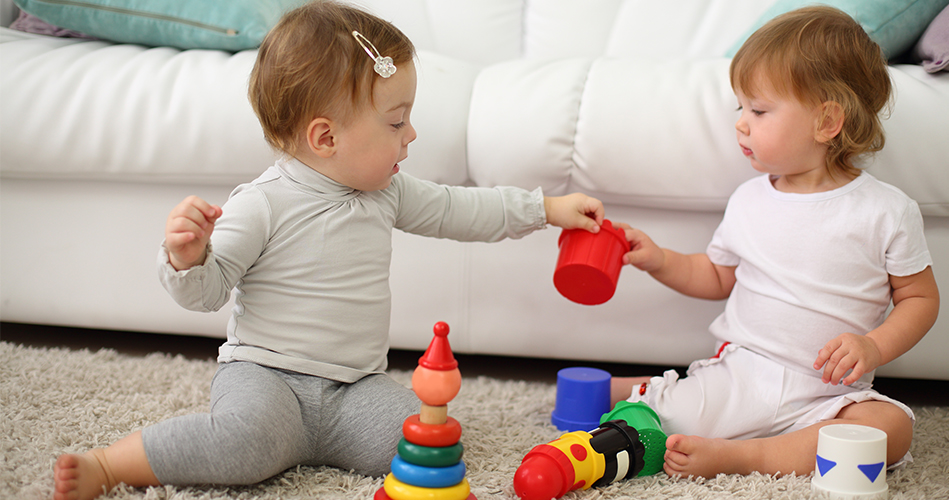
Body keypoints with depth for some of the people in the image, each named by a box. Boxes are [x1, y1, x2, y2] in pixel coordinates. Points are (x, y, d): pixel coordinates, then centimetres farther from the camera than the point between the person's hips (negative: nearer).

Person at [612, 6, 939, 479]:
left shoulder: (888, 211, -4)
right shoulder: (748, 201, 7)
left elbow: (920, 298, 3)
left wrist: (872, 347, -14)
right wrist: (658, 260, 4)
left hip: (823, 395, 0)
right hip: (738, 372, 1)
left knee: (892, 427, -32)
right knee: (667, 424, -26)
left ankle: (732, 455, -31)